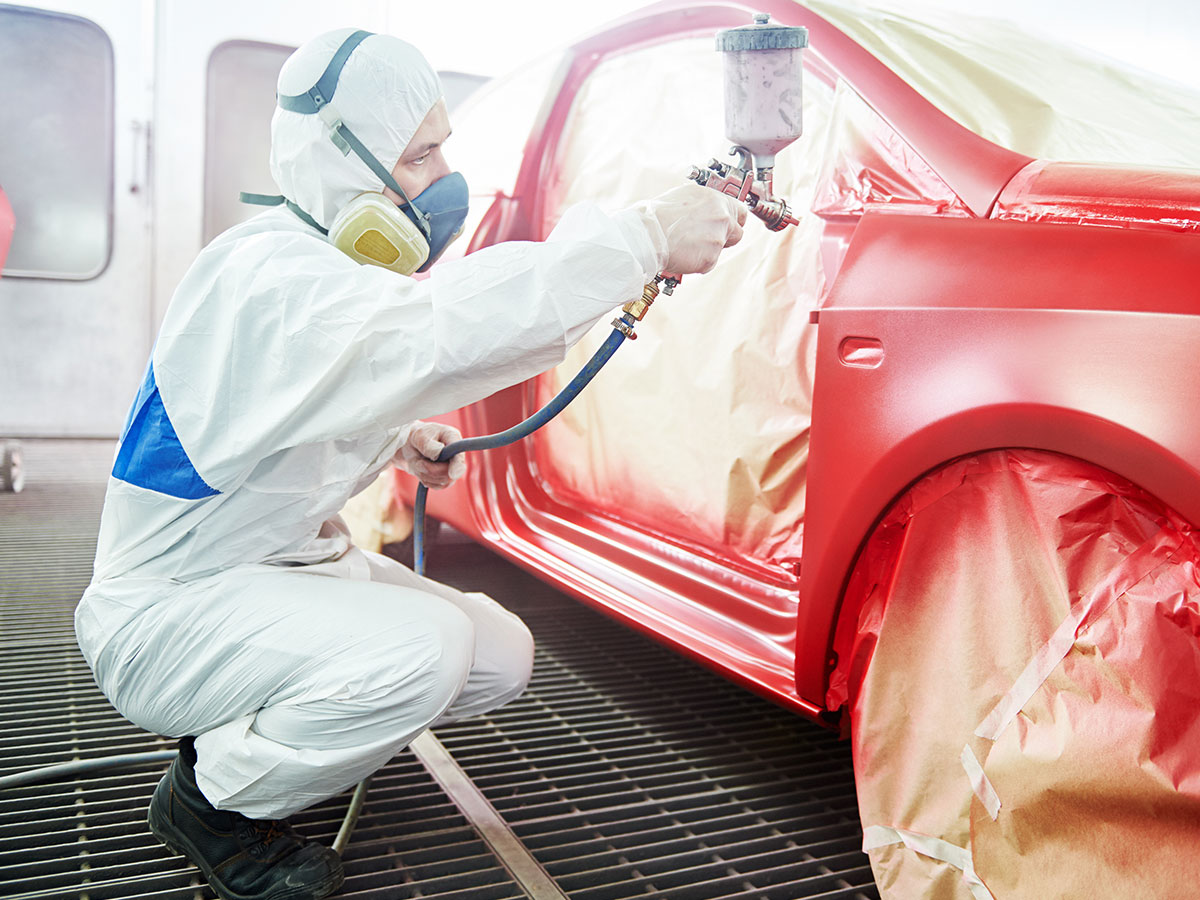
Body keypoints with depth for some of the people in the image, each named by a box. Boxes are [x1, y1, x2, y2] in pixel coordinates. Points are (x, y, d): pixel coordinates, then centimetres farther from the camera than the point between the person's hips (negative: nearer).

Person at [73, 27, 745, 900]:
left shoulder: (331, 265, 5)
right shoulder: (266, 278, -27)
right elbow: (439, 329, -46)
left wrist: (397, 442, 1)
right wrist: (644, 236, -44)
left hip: (289, 566, 9)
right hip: (171, 609, -9)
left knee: (502, 656, 2)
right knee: (421, 650, -32)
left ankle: (251, 730, 17)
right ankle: (210, 799, -4)